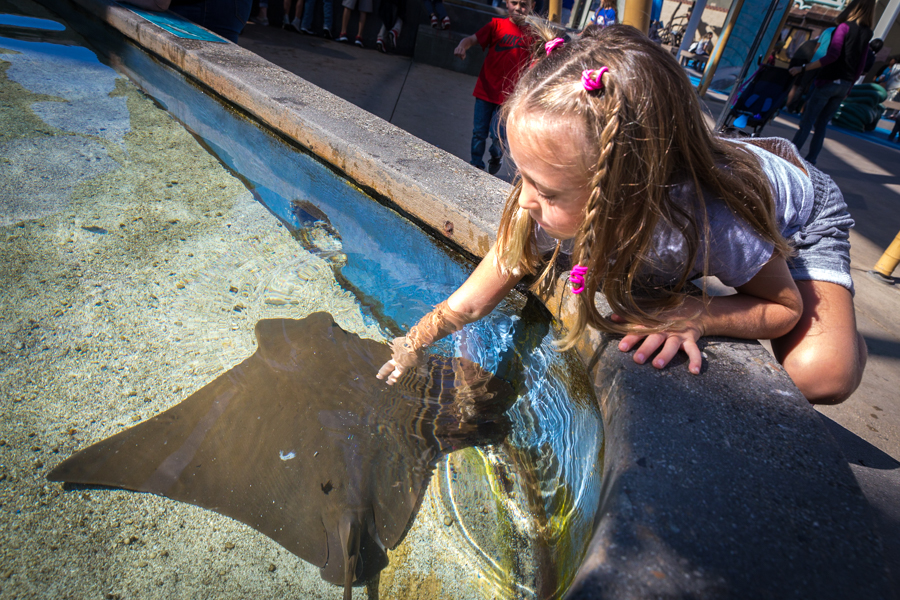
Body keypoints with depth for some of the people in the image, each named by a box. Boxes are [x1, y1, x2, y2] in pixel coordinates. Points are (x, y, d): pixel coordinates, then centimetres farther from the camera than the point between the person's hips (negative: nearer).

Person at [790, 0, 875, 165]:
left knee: (807, 121, -6)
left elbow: (832, 55, -20)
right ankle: (810, 159, 11)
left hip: (828, 81, -6)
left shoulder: (844, 26, -8)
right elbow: (861, 66, 13)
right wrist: (849, 86, 21)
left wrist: (803, 68, -21)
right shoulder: (866, 33, 11)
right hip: (844, 85, 6)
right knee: (822, 124, 11)